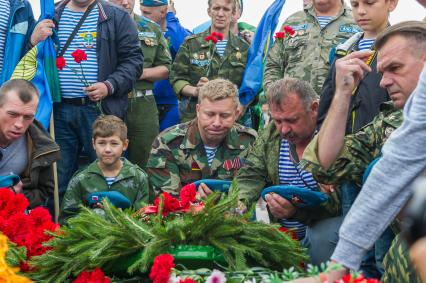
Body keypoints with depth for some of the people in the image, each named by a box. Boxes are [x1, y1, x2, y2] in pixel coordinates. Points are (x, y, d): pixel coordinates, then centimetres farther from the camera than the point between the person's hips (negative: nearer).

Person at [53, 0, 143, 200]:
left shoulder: (117, 17, 4)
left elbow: (133, 59, -1)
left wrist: (109, 86, -15)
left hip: (99, 109, -3)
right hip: (59, 109, 3)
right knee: (58, 178, 8)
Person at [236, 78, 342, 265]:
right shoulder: (269, 136, 7)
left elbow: (340, 200, -21)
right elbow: (250, 177, 6)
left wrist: (297, 211, -35)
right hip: (280, 228, 5)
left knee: (322, 239, -35)